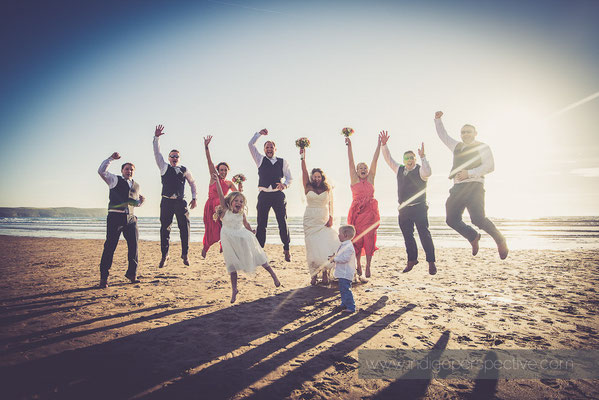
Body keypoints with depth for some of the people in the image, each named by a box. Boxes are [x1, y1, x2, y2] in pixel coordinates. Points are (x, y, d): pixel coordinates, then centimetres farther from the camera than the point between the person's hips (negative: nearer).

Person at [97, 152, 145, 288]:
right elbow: (101, 171, -7)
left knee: (134, 246, 3)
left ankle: (132, 274, 17)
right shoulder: (115, 180, 8)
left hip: (130, 218, 5)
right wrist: (111, 158, -11)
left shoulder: (136, 186, 20)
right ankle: (104, 277, 1)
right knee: (110, 246, -6)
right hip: (115, 217, -5)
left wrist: (141, 201, 6)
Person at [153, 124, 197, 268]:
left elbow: (192, 182, 20)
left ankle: (185, 254, 9)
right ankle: (164, 256, 5)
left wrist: (194, 198, 11)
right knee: (165, 229, 0)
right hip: (166, 202, -1)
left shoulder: (184, 170, 11)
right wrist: (157, 137, -7)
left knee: (184, 228, -1)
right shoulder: (164, 167, 9)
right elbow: (156, 152, 3)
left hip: (181, 202, 1)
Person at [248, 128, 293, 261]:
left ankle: (286, 250, 11)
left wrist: (285, 184, -11)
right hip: (264, 195, 0)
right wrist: (259, 133, 5)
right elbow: (251, 145, 7)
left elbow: (289, 177, 9)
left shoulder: (283, 162, 10)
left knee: (283, 223, 1)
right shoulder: (260, 159, 12)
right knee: (261, 224, 2)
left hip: (278, 195, 0)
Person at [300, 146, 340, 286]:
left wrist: (331, 218, -5)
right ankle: (314, 274, 4)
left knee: (325, 245, -8)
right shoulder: (308, 188, 4)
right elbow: (304, 172, -4)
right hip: (310, 220, 0)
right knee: (312, 246, -1)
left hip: (324, 220, 0)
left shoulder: (328, 189, 7)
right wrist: (303, 157, -11)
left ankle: (325, 273, 2)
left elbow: (330, 204, 6)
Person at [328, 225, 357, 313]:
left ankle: (351, 307, 0)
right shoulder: (344, 245, 13)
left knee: (346, 290, -7)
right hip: (342, 273, 11)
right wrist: (334, 257, 7)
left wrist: (334, 259, -20)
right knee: (342, 289, 20)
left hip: (346, 273, -11)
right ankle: (344, 304, 33)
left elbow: (344, 258, -28)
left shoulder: (348, 246, -21)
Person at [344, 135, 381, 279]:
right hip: (357, 212, -1)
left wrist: (380, 144, 4)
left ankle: (368, 266, 10)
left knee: (369, 238, 0)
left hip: (370, 212, 1)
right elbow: (351, 161, -1)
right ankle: (358, 265, 17)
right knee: (357, 239, 2)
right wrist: (349, 145, -6)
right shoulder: (354, 180, 5)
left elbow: (375, 160, 5)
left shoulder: (371, 179, 9)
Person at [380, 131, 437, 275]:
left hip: (419, 208, -6)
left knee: (424, 234, -5)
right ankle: (411, 260, 22)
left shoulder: (420, 170, -4)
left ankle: (431, 262, 2)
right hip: (404, 209, 6)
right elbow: (388, 159, 14)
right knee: (407, 236, 10)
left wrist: (423, 157, -27)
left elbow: (427, 173, -26)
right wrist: (384, 144, 4)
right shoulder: (400, 170, 14)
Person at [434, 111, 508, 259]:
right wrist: (438, 119, 22)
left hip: (474, 187, -6)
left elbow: (489, 166, -5)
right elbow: (443, 135, 34)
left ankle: (500, 240, 5)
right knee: (451, 219, 0)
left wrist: (469, 173, -15)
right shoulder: (457, 146, 24)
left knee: (477, 218, -20)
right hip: (457, 188, 7)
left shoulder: (482, 147, 7)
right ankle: (473, 237, 23)